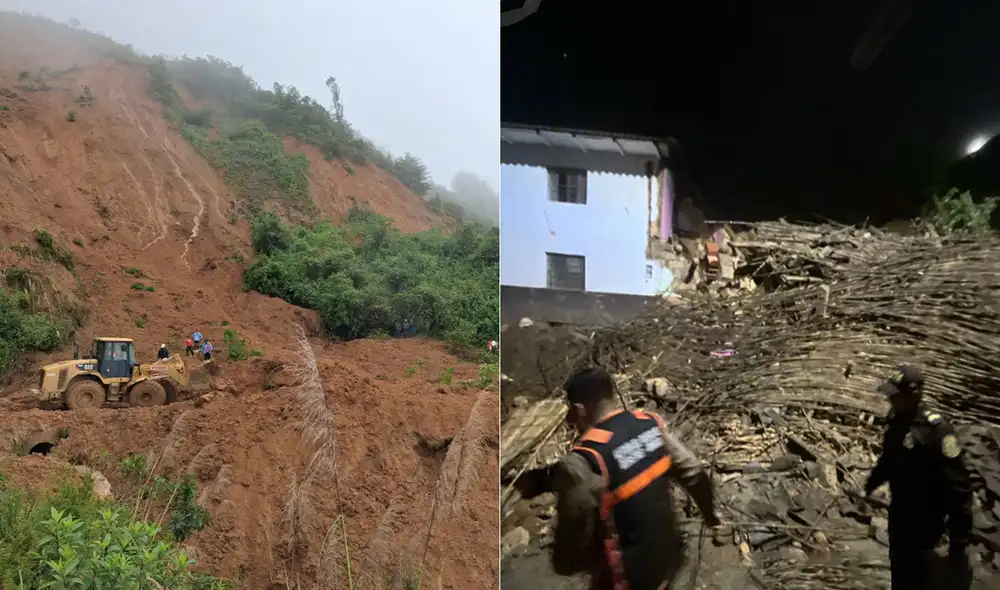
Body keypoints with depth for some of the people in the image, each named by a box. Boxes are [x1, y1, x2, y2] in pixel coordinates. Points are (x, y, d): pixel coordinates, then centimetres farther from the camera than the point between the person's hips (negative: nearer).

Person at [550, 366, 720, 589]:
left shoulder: (582, 464, -29)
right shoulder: (650, 423, -9)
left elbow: (573, 538, -21)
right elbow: (694, 475, 1)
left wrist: (563, 566, 1)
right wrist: (709, 513, 21)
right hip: (669, 558, 6)